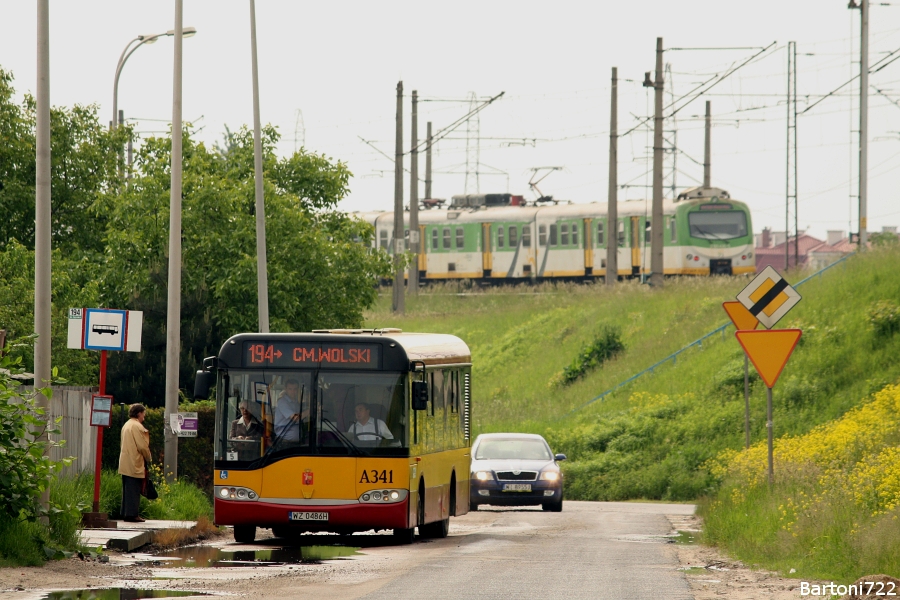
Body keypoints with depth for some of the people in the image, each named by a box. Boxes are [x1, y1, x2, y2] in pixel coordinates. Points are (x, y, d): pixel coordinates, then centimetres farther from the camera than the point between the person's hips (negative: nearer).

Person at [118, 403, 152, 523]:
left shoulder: (126, 425, 15)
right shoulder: (137, 426, -14)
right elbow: (143, 446, -16)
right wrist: (148, 459, 0)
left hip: (125, 463, 9)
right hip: (135, 464, -9)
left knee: (127, 489, 12)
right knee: (134, 490, -7)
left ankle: (125, 513, 14)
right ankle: (132, 514, -8)